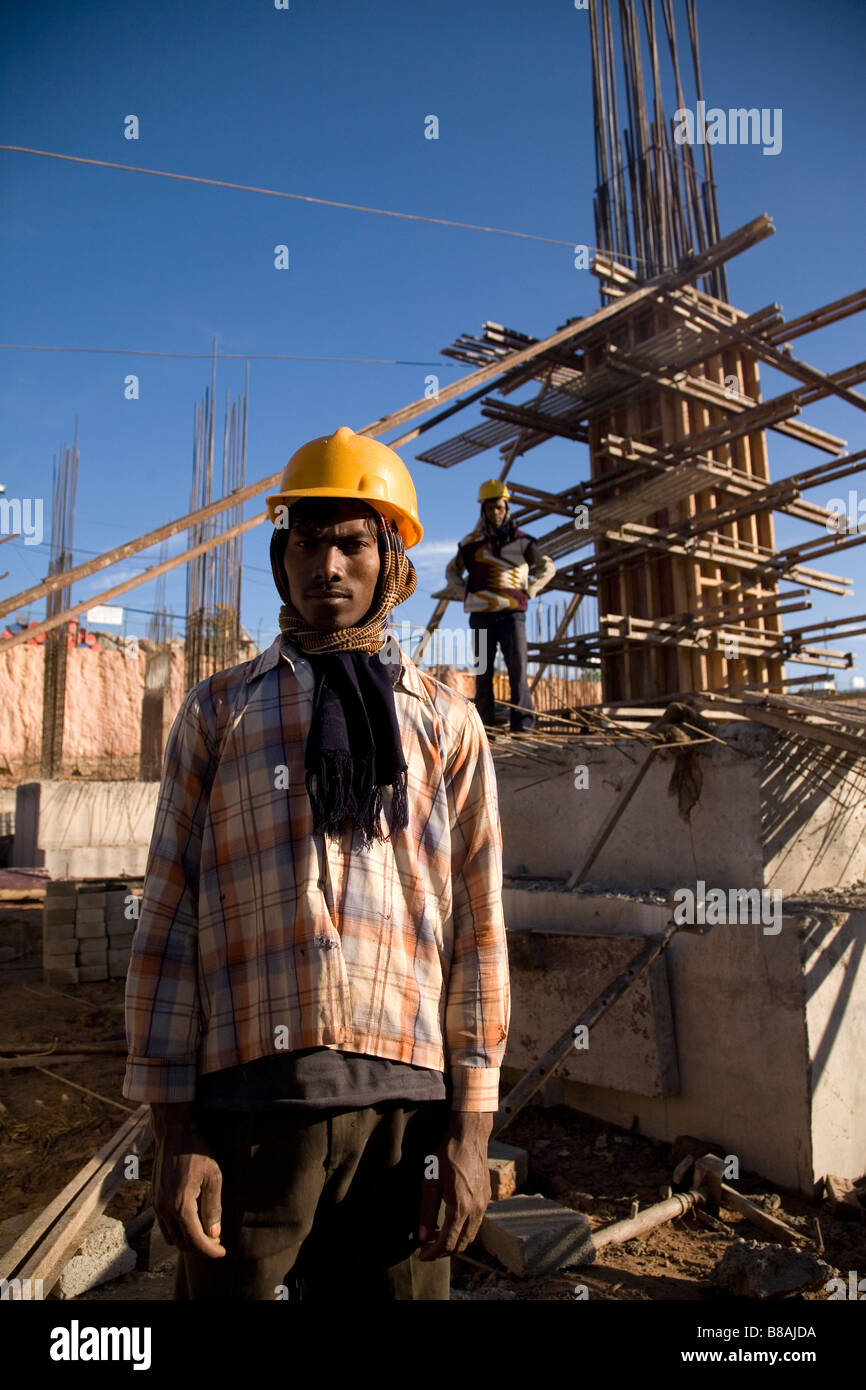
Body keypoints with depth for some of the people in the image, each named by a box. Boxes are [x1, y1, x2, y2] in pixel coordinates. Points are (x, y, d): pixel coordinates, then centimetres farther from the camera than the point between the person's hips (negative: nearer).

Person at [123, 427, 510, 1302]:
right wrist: (174, 1131, -2)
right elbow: (168, 919, 3)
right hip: (246, 1098, 0)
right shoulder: (219, 711, 7)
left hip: (406, 1101, 1)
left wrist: (470, 1131, 0)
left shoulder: (446, 724, 7)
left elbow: (479, 929, 4)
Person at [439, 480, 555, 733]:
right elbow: (452, 571, 24)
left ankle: (523, 722, -9)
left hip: (513, 613, -1)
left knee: (518, 667, -9)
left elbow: (547, 567, 19)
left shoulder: (520, 540, 9)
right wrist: (465, 593, 8)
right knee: (483, 671, 3)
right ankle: (483, 723, 7)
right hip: (481, 614, 1)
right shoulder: (472, 542, 11)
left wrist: (530, 589, 6)